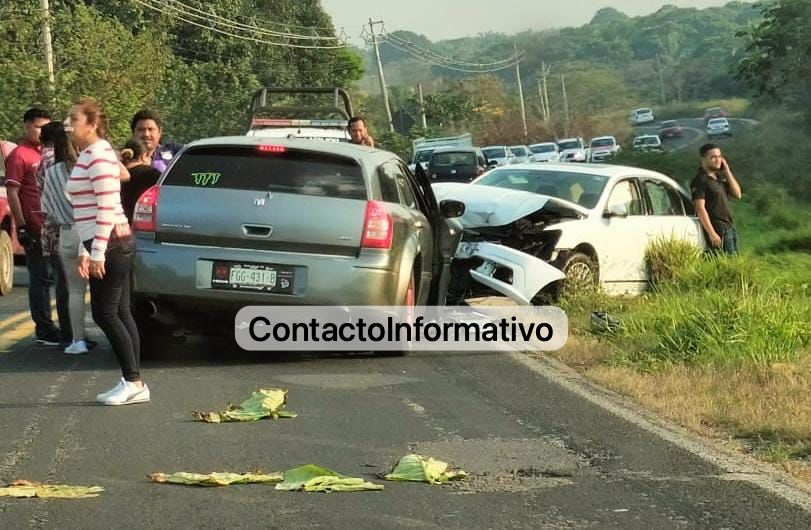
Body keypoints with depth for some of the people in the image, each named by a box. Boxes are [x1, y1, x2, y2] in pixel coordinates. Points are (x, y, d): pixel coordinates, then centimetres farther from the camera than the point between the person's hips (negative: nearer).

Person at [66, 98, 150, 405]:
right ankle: (132, 382, 11)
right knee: (118, 313, 9)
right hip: (111, 245, 10)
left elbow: (107, 207, -20)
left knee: (105, 314, -7)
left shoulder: (98, 154, -13)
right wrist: (85, 251, 20)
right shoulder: (87, 155, 18)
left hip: (110, 244, -10)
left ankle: (133, 382, -3)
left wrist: (98, 252, -21)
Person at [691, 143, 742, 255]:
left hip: (729, 228, 9)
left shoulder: (720, 176, 15)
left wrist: (727, 171, 2)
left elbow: (737, 194, 11)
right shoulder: (700, 180, -10)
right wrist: (712, 234, -21)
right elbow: (700, 209, -16)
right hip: (718, 231, -8)